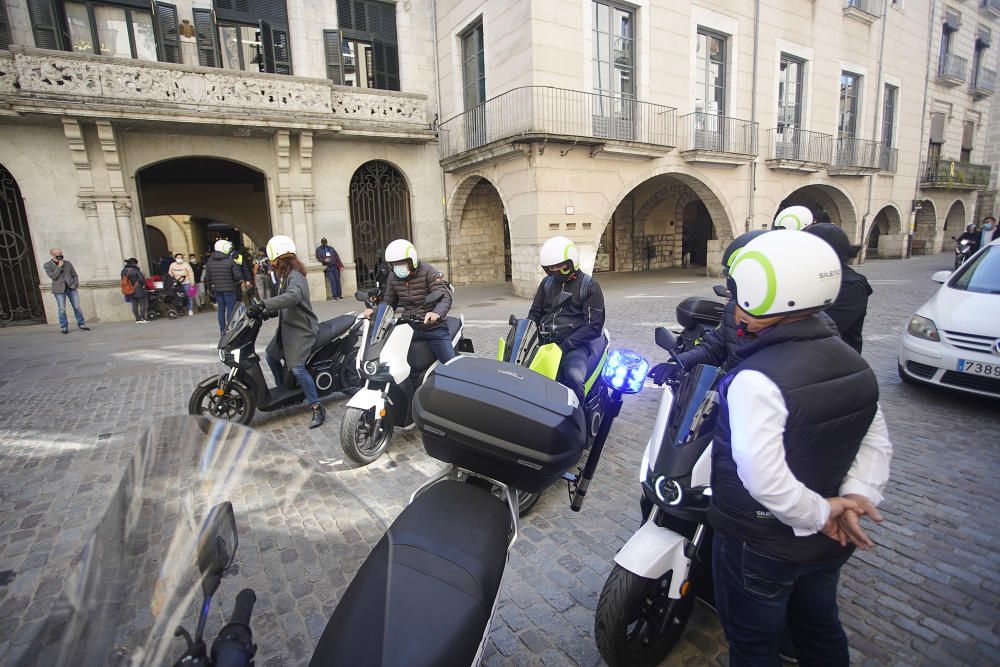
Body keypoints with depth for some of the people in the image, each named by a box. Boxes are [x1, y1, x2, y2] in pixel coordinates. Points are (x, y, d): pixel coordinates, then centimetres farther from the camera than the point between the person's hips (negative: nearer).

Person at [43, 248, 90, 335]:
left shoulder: (67, 263, 11)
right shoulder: (47, 265, 3)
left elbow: (74, 275, 15)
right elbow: (53, 276, -11)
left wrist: (76, 283, 1)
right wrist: (59, 266, -10)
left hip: (71, 288, 2)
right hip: (59, 290, -2)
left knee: (77, 307, -1)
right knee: (62, 310, -3)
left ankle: (82, 325, 8)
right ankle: (64, 328, 5)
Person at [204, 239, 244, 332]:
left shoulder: (209, 262, 5)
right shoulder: (230, 261, -12)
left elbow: (207, 278, 9)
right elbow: (238, 276, -14)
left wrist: (210, 289, 18)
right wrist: (239, 280, 8)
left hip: (217, 290, 5)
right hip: (229, 289, -5)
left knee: (221, 309, 12)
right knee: (230, 309, 0)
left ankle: (222, 331, 16)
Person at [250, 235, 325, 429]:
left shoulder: (295, 277, -19)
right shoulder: (285, 276, 14)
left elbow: (293, 296, -40)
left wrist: (264, 304, -44)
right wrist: (266, 311, 5)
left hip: (301, 329, -11)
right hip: (287, 326, 11)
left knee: (297, 368, -20)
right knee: (271, 355, 22)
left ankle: (318, 408, -14)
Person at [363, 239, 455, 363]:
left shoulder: (428, 272, -11)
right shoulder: (393, 277, 6)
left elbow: (445, 297, -21)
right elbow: (389, 301, 15)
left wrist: (437, 313, -43)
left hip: (434, 327, -4)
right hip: (409, 327, 5)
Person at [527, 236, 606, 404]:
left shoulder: (589, 286, 0)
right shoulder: (547, 282, 16)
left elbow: (594, 325, -9)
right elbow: (535, 313, 21)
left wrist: (566, 344, -20)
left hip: (577, 342, -4)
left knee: (573, 376, -35)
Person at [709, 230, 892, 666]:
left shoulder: (756, 380, -31)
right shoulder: (853, 362, -4)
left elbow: (763, 478, -34)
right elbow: (876, 442, 2)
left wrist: (820, 513, -19)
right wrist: (856, 495, -9)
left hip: (761, 547, -7)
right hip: (828, 544, 8)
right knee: (820, 627, 31)